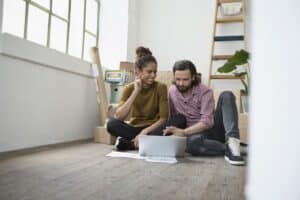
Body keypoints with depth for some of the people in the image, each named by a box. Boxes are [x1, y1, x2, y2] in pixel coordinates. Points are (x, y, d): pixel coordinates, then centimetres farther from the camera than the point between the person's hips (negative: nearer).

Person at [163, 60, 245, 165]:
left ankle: (231, 141, -41)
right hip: (194, 134, 1)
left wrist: (183, 132, -33)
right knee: (192, 142, -40)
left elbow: (207, 122, -21)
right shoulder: (172, 91, 4)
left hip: (212, 128, 0)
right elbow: (171, 116, 12)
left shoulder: (205, 92, -11)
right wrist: (173, 130, -8)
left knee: (226, 96, -26)